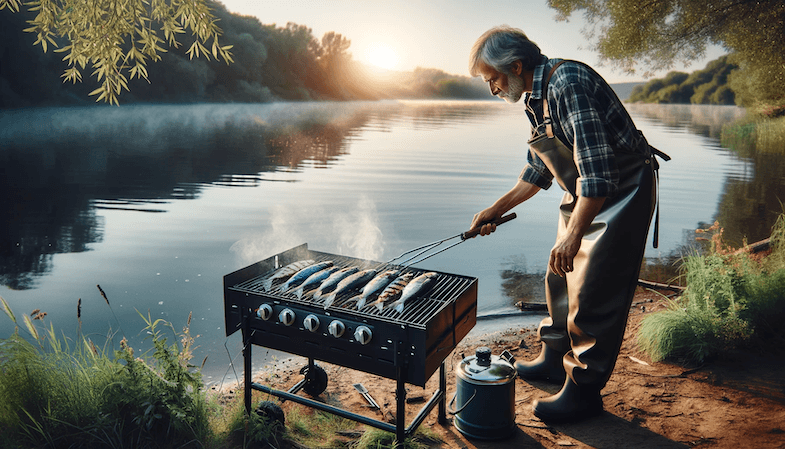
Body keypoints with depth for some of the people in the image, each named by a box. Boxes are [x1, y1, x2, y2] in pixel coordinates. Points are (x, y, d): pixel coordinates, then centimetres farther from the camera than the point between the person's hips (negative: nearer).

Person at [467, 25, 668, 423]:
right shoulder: (537, 97, 6)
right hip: (583, 198, 10)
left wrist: (572, 235, -32)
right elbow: (538, 170, 17)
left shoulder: (569, 81, -24)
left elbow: (598, 168, -31)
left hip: (620, 196, -10)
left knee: (592, 299, -4)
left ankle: (583, 392, 12)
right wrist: (496, 210, 15)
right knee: (560, 281, 17)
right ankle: (554, 360, 35)